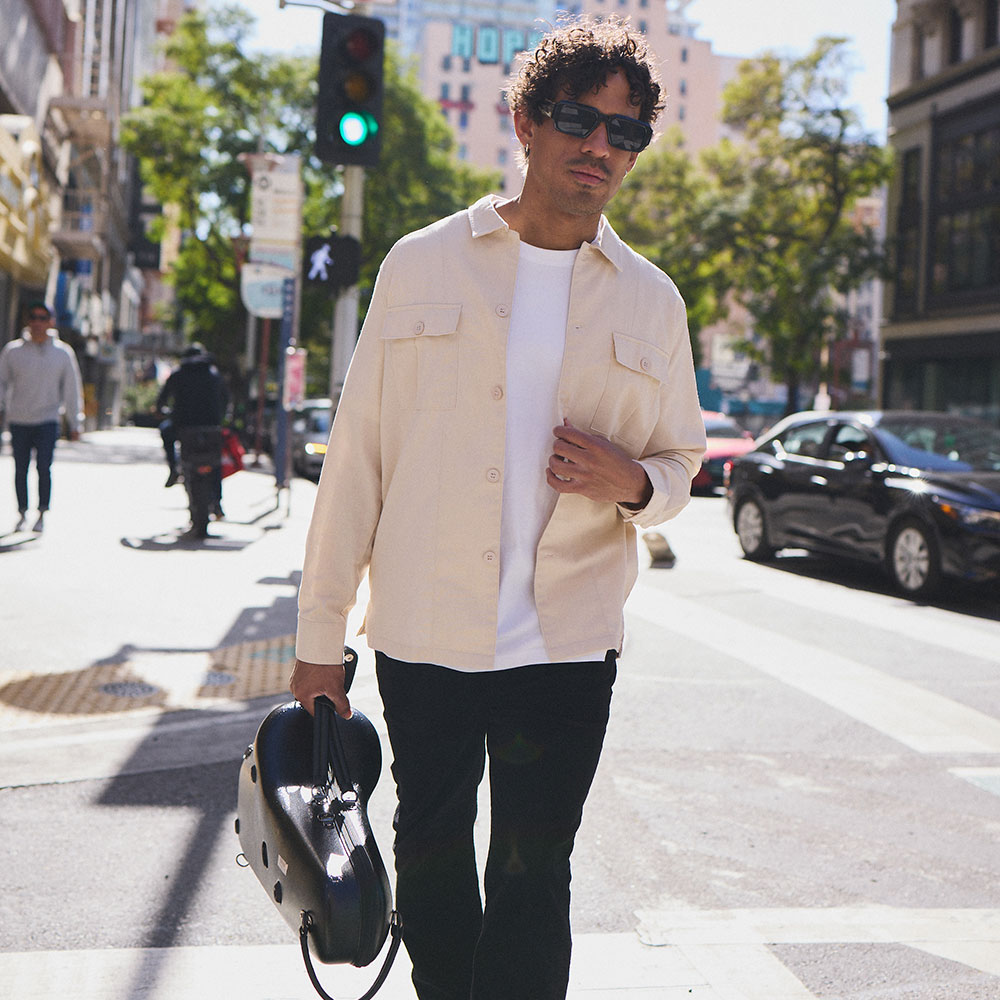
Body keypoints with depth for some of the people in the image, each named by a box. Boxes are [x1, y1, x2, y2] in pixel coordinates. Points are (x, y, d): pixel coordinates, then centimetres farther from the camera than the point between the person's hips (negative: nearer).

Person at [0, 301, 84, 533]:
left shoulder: (62, 353, 4)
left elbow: (71, 390, 9)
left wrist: (74, 424, 9)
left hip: (47, 420, -1)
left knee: (43, 467, -13)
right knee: (20, 469, 6)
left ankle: (42, 513, -1)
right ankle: (22, 512, 20)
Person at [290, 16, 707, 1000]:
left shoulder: (651, 304, 7)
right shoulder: (423, 266, 3)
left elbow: (680, 460, 17)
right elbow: (357, 450, 3)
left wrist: (632, 483, -9)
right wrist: (319, 631, 1)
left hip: (568, 642, 0)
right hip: (423, 633, 0)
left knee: (533, 876, -1)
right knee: (431, 856, 12)